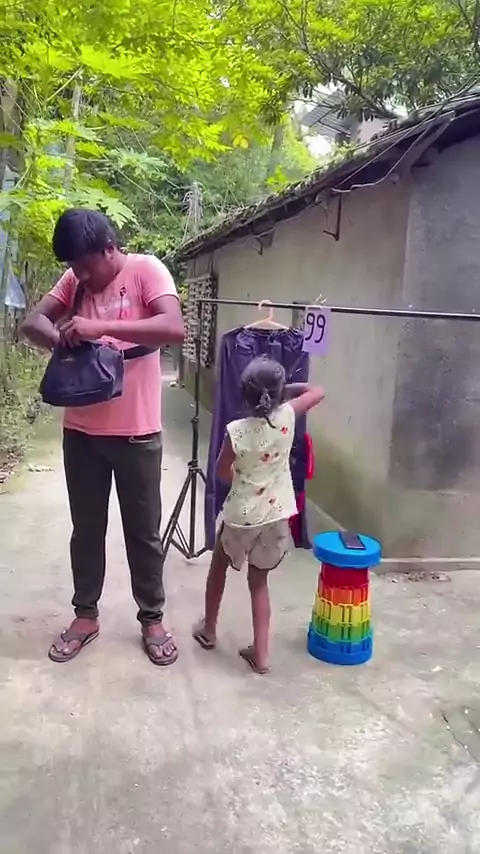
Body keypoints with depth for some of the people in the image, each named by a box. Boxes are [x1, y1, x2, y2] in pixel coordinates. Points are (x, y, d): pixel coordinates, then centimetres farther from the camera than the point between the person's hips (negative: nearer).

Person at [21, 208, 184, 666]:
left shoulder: (146, 269, -9)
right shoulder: (75, 279, 6)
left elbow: (174, 328, -24)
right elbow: (32, 321, 2)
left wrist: (102, 327, -31)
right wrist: (61, 337, -20)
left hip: (136, 432, -4)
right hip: (81, 431, 4)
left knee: (143, 532, 9)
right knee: (86, 529, 15)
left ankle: (152, 619, 27)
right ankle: (85, 615, 33)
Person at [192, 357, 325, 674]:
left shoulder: (236, 431, -17)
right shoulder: (287, 417, -12)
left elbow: (222, 473, -2)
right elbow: (317, 392, 6)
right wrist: (287, 389, 11)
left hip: (241, 515, -2)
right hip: (277, 515, 2)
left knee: (219, 565, 24)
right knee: (259, 580, 16)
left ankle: (209, 629, 38)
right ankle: (261, 653, 15)